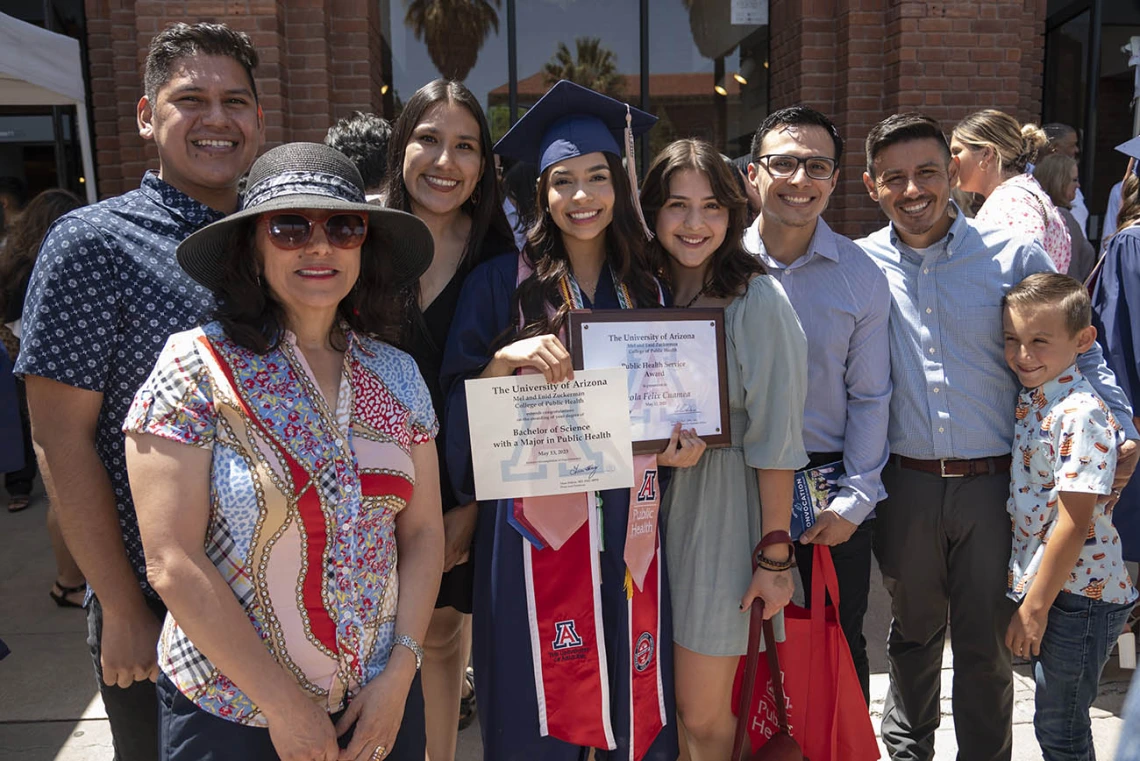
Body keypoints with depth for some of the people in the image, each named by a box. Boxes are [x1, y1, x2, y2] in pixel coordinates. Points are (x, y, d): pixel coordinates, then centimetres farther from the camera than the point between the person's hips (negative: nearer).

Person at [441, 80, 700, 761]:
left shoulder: (647, 291, 10)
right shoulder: (504, 282, -1)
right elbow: (459, 406, -4)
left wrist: (681, 441, -2)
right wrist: (508, 358, -21)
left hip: (626, 530, 3)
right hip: (537, 525, -3)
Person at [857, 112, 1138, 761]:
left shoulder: (1016, 256, -4)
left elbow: (1076, 350, 6)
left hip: (995, 483, -1)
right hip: (905, 483, 1)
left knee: (986, 641, 12)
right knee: (914, 630, 19)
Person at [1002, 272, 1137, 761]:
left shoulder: (1081, 414, -22)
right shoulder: (1028, 397, 5)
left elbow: (1075, 522, -23)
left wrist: (1035, 607, -18)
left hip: (1078, 596, -8)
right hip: (1040, 584, 8)